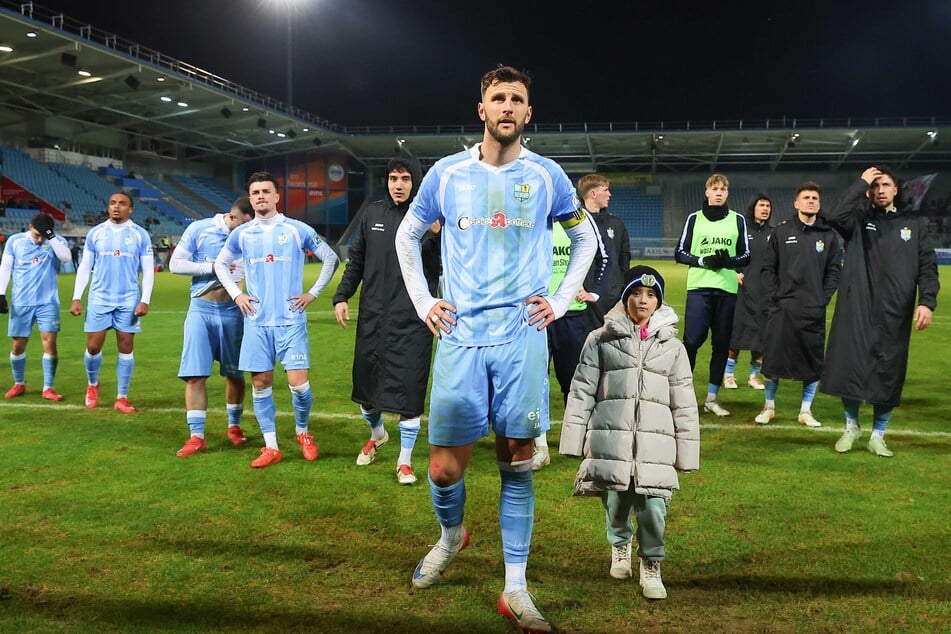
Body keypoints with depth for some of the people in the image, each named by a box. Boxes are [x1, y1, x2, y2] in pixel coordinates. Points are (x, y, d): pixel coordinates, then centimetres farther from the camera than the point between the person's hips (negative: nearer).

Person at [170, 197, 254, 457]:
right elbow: (175, 264, -4)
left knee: (234, 373, 10)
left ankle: (234, 426, 29)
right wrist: (213, 267, -15)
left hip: (233, 311, 2)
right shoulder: (199, 229, -5)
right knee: (195, 374, -5)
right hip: (201, 309, -2)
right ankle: (196, 436, 1)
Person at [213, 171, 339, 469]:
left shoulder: (298, 229, -1)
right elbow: (220, 264, 22)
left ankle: (303, 432, 19)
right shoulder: (241, 234, 6)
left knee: (298, 383, -9)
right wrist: (236, 294, 8)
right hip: (257, 322, 3)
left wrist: (313, 293, 2)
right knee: (260, 383, 4)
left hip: (291, 320, -3)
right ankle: (270, 448, 14)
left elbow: (330, 258, 8)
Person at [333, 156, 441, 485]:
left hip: (412, 321, -4)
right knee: (366, 383, 13)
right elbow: (356, 260, 14)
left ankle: (404, 460, 14)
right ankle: (377, 433, 43)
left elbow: (443, 269, -14)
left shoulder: (431, 219, -4)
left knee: (408, 388, -3)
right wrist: (342, 296, 7)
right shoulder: (373, 214, 7)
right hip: (372, 317, 4)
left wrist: (435, 235, -29)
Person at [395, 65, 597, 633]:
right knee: (445, 467, 1)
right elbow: (407, 236, 18)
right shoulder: (448, 173, 5)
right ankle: (451, 534, 34)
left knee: (518, 463, 3)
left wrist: (562, 299, 7)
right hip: (460, 335, 0)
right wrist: (423, 303, 9)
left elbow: (586, 237, 17)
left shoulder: (546, 175, 4)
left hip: (522, 336, 0)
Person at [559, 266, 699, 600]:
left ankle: (651, 566, 17)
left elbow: (684, 404, 11)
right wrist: (575, 441, 0)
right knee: (615, 502, 7)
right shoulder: (602, 339, 7)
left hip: (654, 443, 1)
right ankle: (619, 546, 39)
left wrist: (687, 452, 6)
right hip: (610, 440, 0)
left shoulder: (672, 346, 11)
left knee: (653, 508, -8)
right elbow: (582, 391, 5)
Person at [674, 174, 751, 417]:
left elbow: (746, 255, 12)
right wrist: (703, 261, -10)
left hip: (727, 289, 2)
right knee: (692, 341, -9)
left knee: (721, 344, 3)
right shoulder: (694, 218, 7)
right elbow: (680, 253, 6)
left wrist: (730, 261, -9)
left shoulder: (738, 220, 11)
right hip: (699, 287, -2)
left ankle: (712, 398, 11)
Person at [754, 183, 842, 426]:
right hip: (781, 308, -1)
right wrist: (773, 298, -6)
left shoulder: (829, 235, 8)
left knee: (814, 361, 3)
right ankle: (769, 407, 18)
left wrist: (823, 299, -5)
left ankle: (806, 411, 16)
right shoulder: (781, 232, 5)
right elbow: (768, 268, 4)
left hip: (814, 311, 1)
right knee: (772, 359, 1)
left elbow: (834, 271, 6)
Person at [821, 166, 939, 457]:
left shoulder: (915, 225, 12)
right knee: (850, 367, -1)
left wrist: (927, 302, -9)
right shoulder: (858, 221, 8)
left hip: (895, 313, 1)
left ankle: (877, 436, 18)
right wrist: (860, 183, -9)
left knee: (889, 373, 5)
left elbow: (927, 267, 6)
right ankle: (852, 427, 21)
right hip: (857, 310, -1)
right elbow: (835, 217, -16)